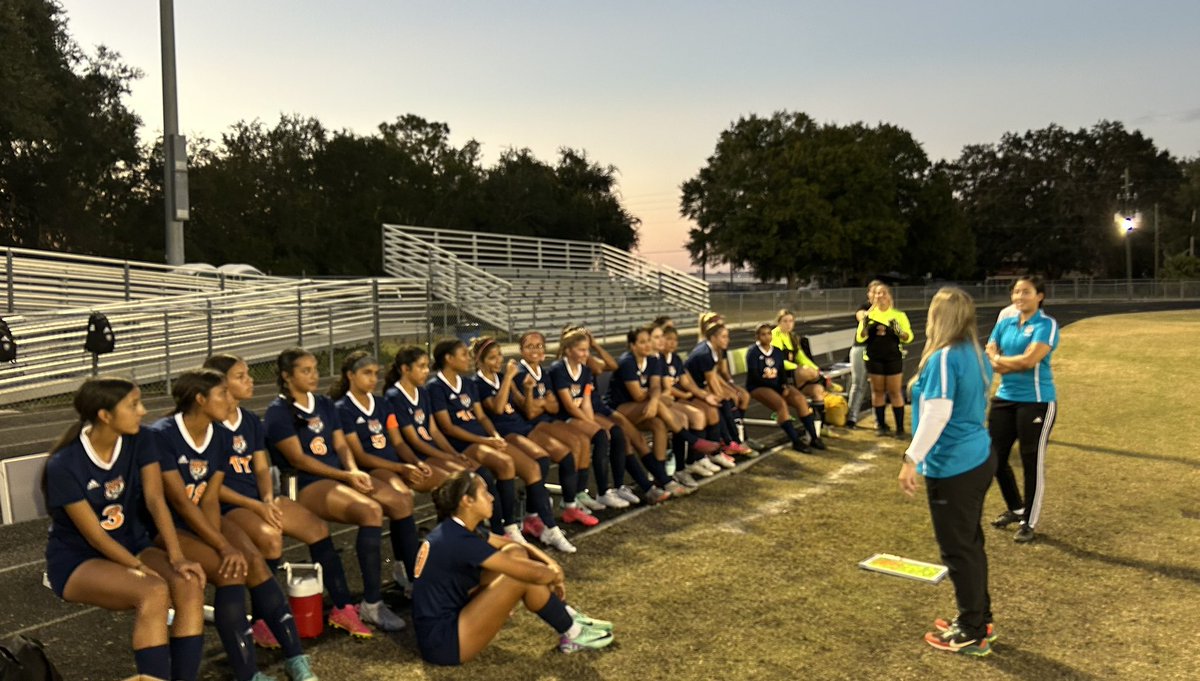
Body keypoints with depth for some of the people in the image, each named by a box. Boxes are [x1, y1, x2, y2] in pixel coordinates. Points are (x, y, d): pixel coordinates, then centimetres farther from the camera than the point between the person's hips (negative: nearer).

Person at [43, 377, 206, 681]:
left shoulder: (139, 441, -6)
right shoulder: (64, 465, -19)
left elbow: (155, 499, -12)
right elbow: (94, 536, -18)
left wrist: (177, 556, -23)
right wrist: (143, 569, -24)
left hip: (132, 545, 5)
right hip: (77, 561, -4)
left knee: (189, 583, -25)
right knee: (153, 591, -33)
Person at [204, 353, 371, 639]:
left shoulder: (251, 421, 14)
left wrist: (269, 500, -8)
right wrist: (255, 506, -20)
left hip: (260, 499, 7)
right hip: (226, 506, -7)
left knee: (319, 528, -11)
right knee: (270, 536, -34)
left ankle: (343, 608, -2)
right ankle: (262, 620, -16)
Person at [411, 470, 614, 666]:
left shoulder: (455, 529, 6)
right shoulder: (459, 540, -23)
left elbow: (518, 545, 14)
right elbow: (534, 574, -22)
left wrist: (550, 563, -2)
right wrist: (555, 575, 0)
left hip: (450, 617, 10)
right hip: (443, 643, -10)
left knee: (516, 553, 2)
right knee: (524, 578, -17)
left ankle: (568, 617, 10)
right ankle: (572, 634, 4)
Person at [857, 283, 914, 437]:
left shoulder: (899, 315, 2)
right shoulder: (869, 314, 5)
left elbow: (909, 338, -1)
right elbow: (860, 338, 2)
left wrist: (898, 331, -21)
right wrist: (865, 326, -17)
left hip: (893, 358, -1)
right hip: (874, 358, 1)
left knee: (894, 392, 0)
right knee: (877, 391, 6)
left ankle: (900, 427, 5)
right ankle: (881, 425, 15)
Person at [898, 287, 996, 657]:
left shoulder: (944, 357, -20)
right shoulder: (976, 354, 7)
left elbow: (937, 415, -26)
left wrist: (911, 459, -23)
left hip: (953, 467, -9)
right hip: (979, 458, 9)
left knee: (958, 549, 4)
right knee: (971, 542, 20)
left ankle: (972, 634, 16)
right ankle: (979, 619, 33)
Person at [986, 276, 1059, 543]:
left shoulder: (1046, 324, -10)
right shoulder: (1004, 324, 9)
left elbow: (1030, 359, -20)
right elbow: (989, 357, 1)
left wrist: (1001, 360, -6)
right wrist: (1017, 364, -15)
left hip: (1036, 402, -6)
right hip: (1004, 399, 6)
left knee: (1032, 462, 3)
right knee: (996, 457, 11)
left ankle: (1029, 522, 18)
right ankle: (1015, 509, 33)